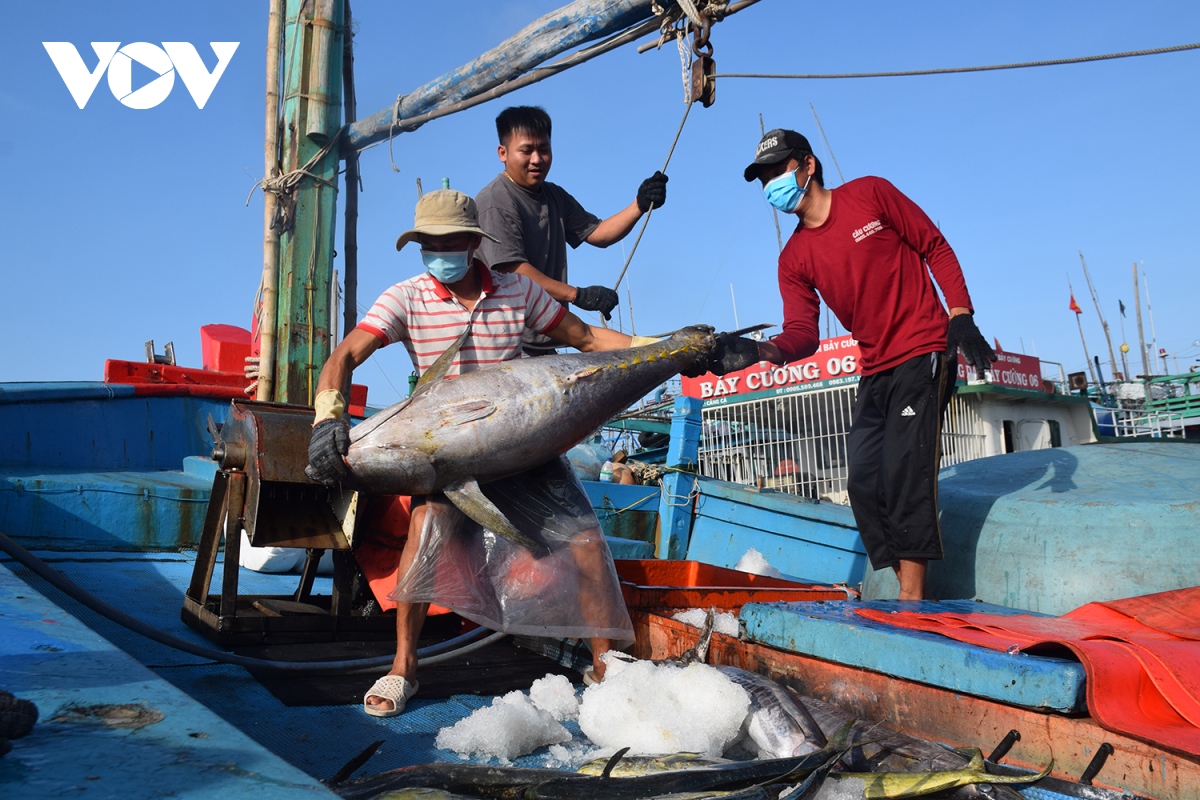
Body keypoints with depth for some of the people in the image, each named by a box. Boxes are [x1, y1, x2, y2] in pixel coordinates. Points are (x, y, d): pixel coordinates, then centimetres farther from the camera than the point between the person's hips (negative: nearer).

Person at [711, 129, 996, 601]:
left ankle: (912, 595, -11)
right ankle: (909, 592, 11)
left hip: (924, 353, -6)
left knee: (904, 469, -17)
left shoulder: (870, 194, -2)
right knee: (864, 483, 1)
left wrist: (961, 317, -10)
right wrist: (757, 351, -24)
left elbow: (936, 248, 1)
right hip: (875, 372, 6)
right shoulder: (794, 260, 7)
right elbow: (802, 334, -4)